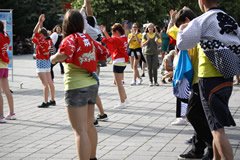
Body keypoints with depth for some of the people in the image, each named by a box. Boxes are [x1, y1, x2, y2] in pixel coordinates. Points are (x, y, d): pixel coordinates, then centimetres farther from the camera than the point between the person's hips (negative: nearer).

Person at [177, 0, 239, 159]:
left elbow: (182, 43, -15)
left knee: (218, 127, -6)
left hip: (210, 78, -7)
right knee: (218, 124, 20)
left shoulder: (203, 21, -11)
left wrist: (182, 29, 3)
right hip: (227, 78, 7)